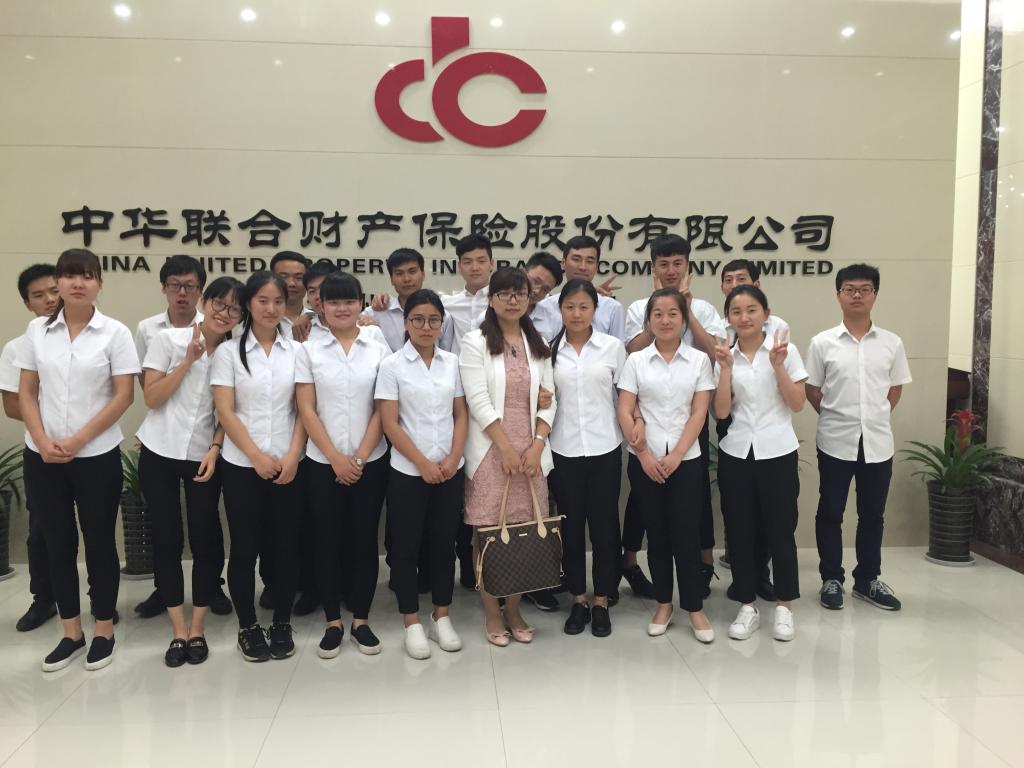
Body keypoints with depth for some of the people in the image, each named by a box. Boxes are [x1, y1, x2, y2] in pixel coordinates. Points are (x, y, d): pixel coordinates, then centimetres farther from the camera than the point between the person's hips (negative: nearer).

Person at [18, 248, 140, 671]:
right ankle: (71, 632, 25)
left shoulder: (115, 332, -5)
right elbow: (26, 393, 5)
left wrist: (78, 441, -14)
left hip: (97, 456, -3)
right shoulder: (37, 330, 4)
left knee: (99, 541, 7)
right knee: (58, 543, 11)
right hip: (42, 456, 3)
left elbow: (123, 396, -8)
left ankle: (104, 631, 21)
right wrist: (43, 441, -10)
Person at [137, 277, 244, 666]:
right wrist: (188, 360, -15)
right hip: (159, 453, -1)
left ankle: (197, 630, 14)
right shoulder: (168, 339, -5)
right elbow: (151, 398, -9)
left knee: (205, 540, 1)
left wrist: (214, 451, -10)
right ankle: (178, 632, 14)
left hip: (204, 455, 1)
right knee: (167, 540, 4)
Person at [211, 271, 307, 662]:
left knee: (286, 545, 6)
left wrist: (292, 456, -9)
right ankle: (248, 627, 20)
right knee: (245, 546, 5)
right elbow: (225, 412, -5)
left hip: (288, 465, 2)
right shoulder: (228, 351, 0)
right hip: (242, 465, -1)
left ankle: (282, 624, 21)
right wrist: (257, 456, -13)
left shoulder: (296, 351, 5)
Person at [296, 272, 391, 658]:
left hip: (370, 462, 1)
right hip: (323, 463, 0)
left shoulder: (378, 350, 2)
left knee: (364, 539, 6)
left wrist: (359, 457, -9)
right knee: (328, 541, 6)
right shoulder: (309, 350, 0)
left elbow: (382, 410, -1)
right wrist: (337, 459, -10)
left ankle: (361, 621, 19)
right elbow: (306, 410, -4)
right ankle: (333, 623, 18)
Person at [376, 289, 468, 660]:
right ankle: (412, 624, 18)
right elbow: (389, 423, -9)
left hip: (449, 471, 3)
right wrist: (424, 463, -13)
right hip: (408, 472, -3)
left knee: (444, 544, 11)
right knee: (406, 546, 5)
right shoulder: (392, 365, -5)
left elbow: (461, 414, 7)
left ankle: (441, 618, 25)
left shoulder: (452, 362, 5)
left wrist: (454, 457, -7)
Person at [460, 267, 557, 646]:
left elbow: (548, 400, 8)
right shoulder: (476, 341, -2)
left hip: (531, 449, 4)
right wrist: (506, 448, -13)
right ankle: (492, 615, 12)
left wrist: (537, 444, -6)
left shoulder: (538, 344, 12)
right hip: (491, 450, -3)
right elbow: (478, 400, -10)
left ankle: (514, 611, 19)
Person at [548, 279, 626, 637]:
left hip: (604, 448, -1)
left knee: (604, 524, 5)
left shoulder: (613, 347, 0)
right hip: (563, 450, 1)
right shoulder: (549, 349, 2)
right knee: (571, 525, 9)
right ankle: (578, 600, 22)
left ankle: (601, 602, 19)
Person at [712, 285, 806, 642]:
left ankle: (784, 606, 20)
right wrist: (726, 368, -14)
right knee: (739, 531, 7)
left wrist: (778, 366, -15)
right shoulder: (725, 356, 2)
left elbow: (798, 404, -5)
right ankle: (747, 606, 19)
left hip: (777, 452, -2)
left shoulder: (785, 349, -2)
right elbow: (721, 412, -5)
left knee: (780, 530, 4)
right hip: (736, 453, 2)